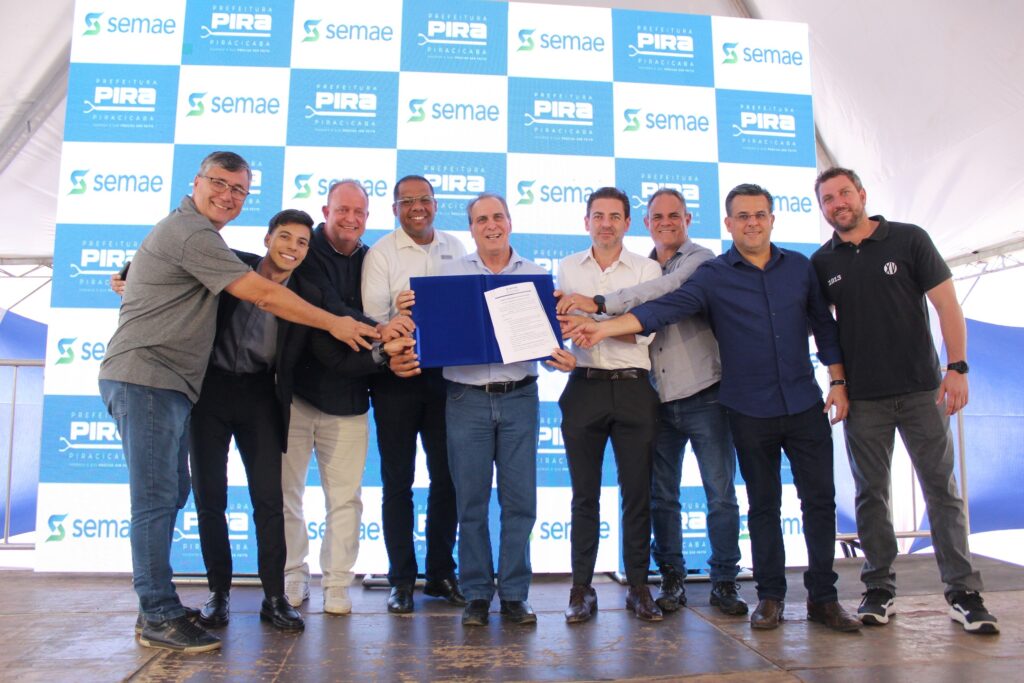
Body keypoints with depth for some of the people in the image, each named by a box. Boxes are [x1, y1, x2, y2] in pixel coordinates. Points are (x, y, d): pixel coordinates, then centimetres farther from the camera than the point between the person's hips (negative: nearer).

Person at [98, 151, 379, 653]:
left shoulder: (194, 231, 20)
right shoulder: (191, 232, -13)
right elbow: (263, 296, -17)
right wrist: (334, 323, -12)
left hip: (167, 383, 10)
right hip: (146, 377, -10)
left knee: (170, 495, 12)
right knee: (157, 499, -7)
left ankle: (157, 606, 20)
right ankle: (160, 619, 0)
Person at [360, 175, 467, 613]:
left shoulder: (455, 249, 11)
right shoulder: (382, 253, 2)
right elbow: (373, 314, -8)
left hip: (446, 372, 3)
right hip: (395, 373, -3)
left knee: (446, 477, 8)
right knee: (398, 480, 4)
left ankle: (441, 573, 22)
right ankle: (402, 578, 15)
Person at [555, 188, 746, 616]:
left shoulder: (700, 260, -4)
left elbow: (666, 289, -24)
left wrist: (599, 304, -31)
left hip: (702, 395, -4)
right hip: (659, 400, 5)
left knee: (720, 494, 2)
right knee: (662, 496, 9)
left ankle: (724, 581, 17)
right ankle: (672, 579, 21)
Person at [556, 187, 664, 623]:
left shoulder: (647, 269, 6)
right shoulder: (567, 268, 12)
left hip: (633, 388, -1)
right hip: (584, 387, 1)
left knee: (637, 492, 5)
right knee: (584, 493, 6)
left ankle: (638, 586, 18)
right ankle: (582, 587, 16)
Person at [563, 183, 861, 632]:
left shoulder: (800, 267, 7)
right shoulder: (712, 276, -3)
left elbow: (824, 325, 12)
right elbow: (663, 309, -14)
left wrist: (837, 381, 6)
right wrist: (606, 327, -27)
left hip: (806, 406, 2)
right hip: (751, 411, -2)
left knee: (819, 499, 5)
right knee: (763, 505, 9)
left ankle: (822, 596, 20)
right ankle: (770, 596, 23)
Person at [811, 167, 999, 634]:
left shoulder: (908, 240, 1)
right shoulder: (822, 263, 6)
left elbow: (946, 302, -1)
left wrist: (957, 367, -10)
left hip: (921, 389, -1)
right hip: (863, 397, 2)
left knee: (942, 488, 2)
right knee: (871, 493, 6)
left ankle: (962, 591, 11)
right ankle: (879, 589, 16)